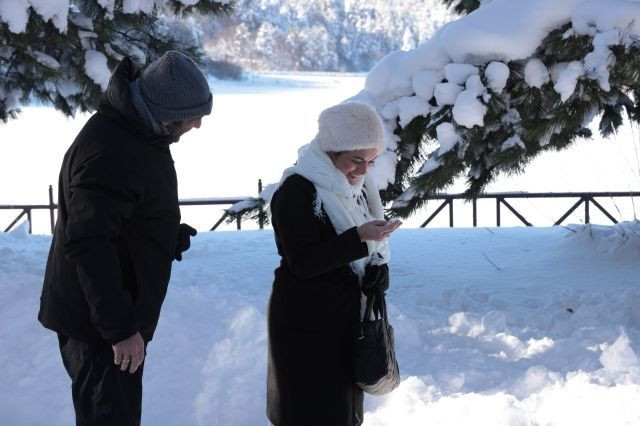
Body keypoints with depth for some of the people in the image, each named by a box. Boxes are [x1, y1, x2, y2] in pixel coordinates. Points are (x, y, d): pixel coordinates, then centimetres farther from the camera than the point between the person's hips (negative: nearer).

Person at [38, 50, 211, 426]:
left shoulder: (140, 131, 6)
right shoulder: (110, 151, -27)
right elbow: (87, 243, -31)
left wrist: (172, 235, 3)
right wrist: (121, 327, -28)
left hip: (117, 313, 10)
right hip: (99, 323, -10)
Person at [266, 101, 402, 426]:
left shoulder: (355, 186, 7)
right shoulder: (296, 190, -19)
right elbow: (303, 262, -24)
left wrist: (378, 268, -2)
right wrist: (359, 238, -32)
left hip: (346, 314, 8)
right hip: (305, 324, -8)